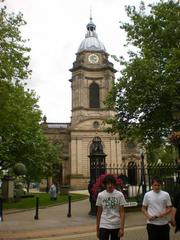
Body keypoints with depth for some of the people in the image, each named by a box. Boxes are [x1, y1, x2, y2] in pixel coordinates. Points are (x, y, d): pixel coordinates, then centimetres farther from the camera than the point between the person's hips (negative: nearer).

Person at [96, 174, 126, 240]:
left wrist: (122, 228, -11)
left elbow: (122, 212, -5)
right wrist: (97, 228, 5)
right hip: (104, 226, 0)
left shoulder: (119, 195, -5)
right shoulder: (100, 195, -3)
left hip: (116, 226, 0)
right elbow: (99, 213, 4)